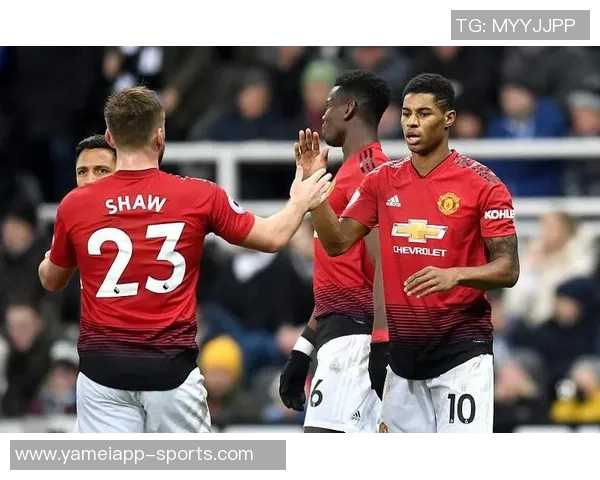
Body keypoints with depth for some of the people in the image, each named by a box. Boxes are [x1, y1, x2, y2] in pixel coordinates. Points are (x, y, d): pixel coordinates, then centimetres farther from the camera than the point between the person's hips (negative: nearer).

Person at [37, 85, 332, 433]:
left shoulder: (75, 205, -2)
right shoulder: (199, 197, -4)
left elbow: (52, 281, 16)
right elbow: (274, 237, 8)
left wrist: (49, 254, 39)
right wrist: (300, 203, 29)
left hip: (103, 365, 0)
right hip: (170, 366, 0)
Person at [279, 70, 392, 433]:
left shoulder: (368, 171, -11)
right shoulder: (353, 171, 21)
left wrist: (382, 343, -25)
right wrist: (304, 347, 25)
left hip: (354, 334, -10)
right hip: (341, 329, 10)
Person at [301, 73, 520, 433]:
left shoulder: (482, 184, -8)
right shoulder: (383, 180, 8)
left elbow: (508, 270, -9)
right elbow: (337, 243, 7)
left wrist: (456, 275, -28)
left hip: (461, 347, -6)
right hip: (404, 346, 6)